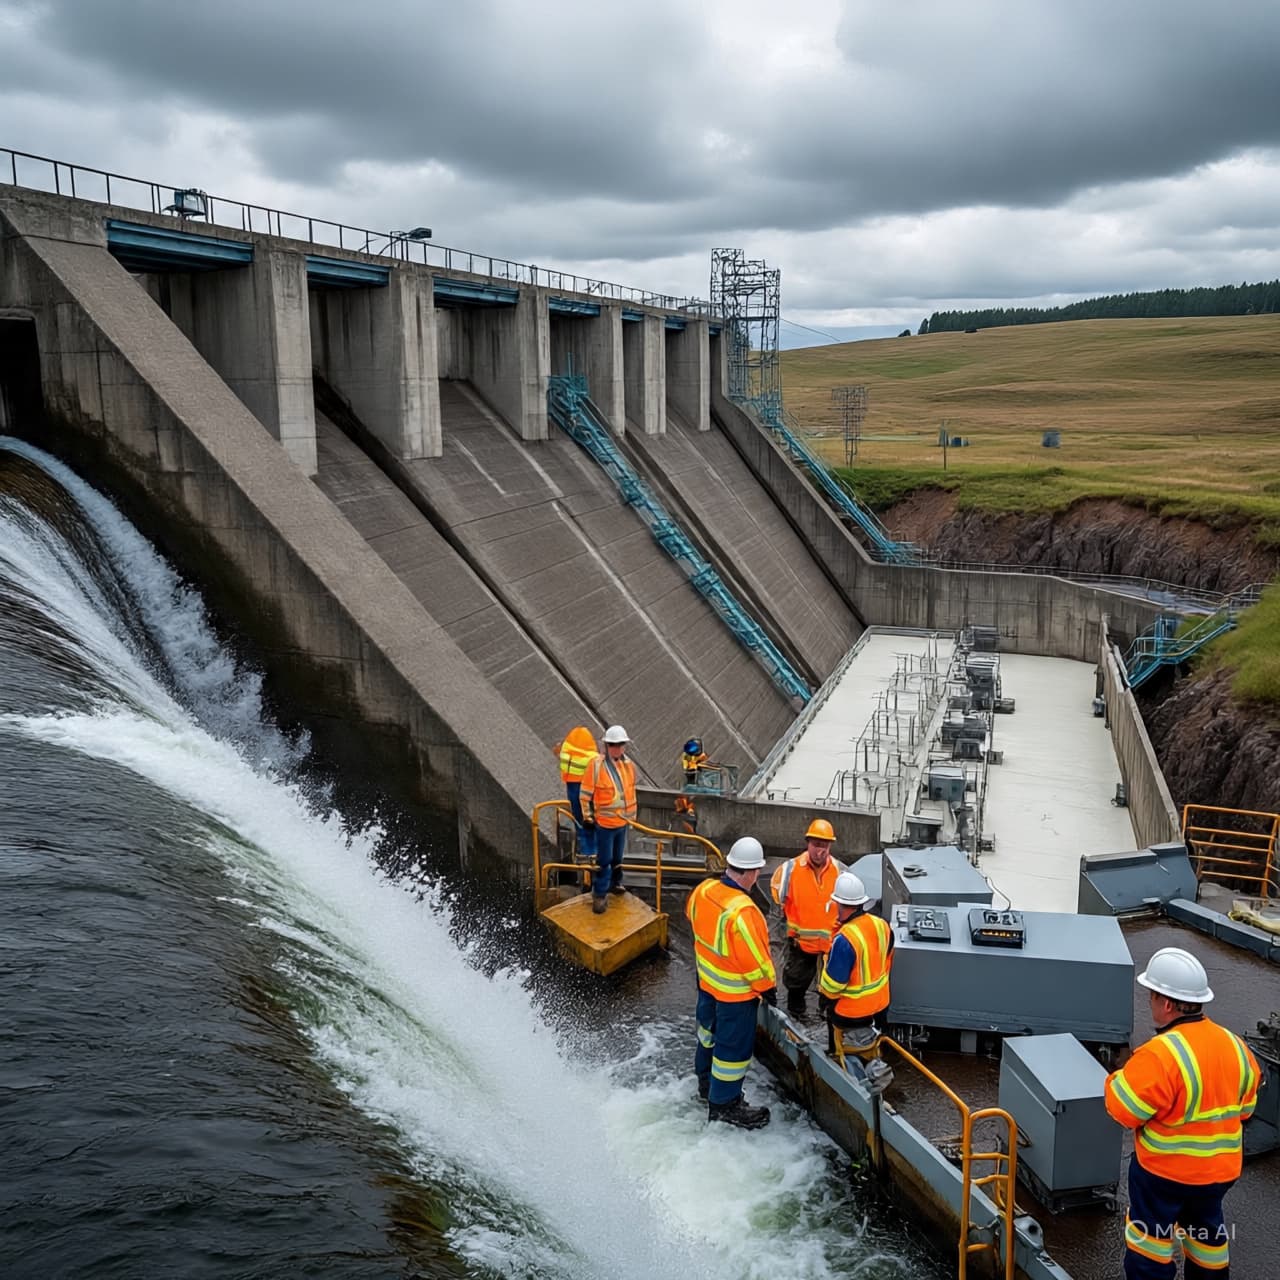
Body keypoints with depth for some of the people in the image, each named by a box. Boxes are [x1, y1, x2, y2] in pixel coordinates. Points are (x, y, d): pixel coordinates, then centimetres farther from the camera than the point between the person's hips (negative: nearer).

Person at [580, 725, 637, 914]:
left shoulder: (628, 765, 1)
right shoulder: (596, 765, -18)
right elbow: (586, 794, -12)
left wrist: (632, 814, 20)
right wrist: (588, 817, -9)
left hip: (623, 821, 6)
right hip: (604, 822, -6)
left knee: (617, 856, 21)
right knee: (604, 860, 0)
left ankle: (614, 883, 41)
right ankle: (599, 895, 11)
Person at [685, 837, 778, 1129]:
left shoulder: (704, 890, -12)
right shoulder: (742, 912, -35)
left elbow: (692, 916, 10)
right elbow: (754, 959, -27)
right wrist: (768, 986, -10)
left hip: (707, 982, 8)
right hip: (736, 992, -8)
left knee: (709, 1031, 28)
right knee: (734, 1046, 10)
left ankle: (707, 1081, 49)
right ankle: (723, 1104, 25)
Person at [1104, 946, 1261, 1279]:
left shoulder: (1160, 1054, -30)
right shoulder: (1235, 1045, -6)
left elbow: (1122, 1110, -22)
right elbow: (1245, 1108, 8)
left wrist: (1117, 1079, -4)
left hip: (1164, 1170, -6)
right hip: (1221, 1168, 6)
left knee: (1150, 1235, 12)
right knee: (1206, 1231, 26)